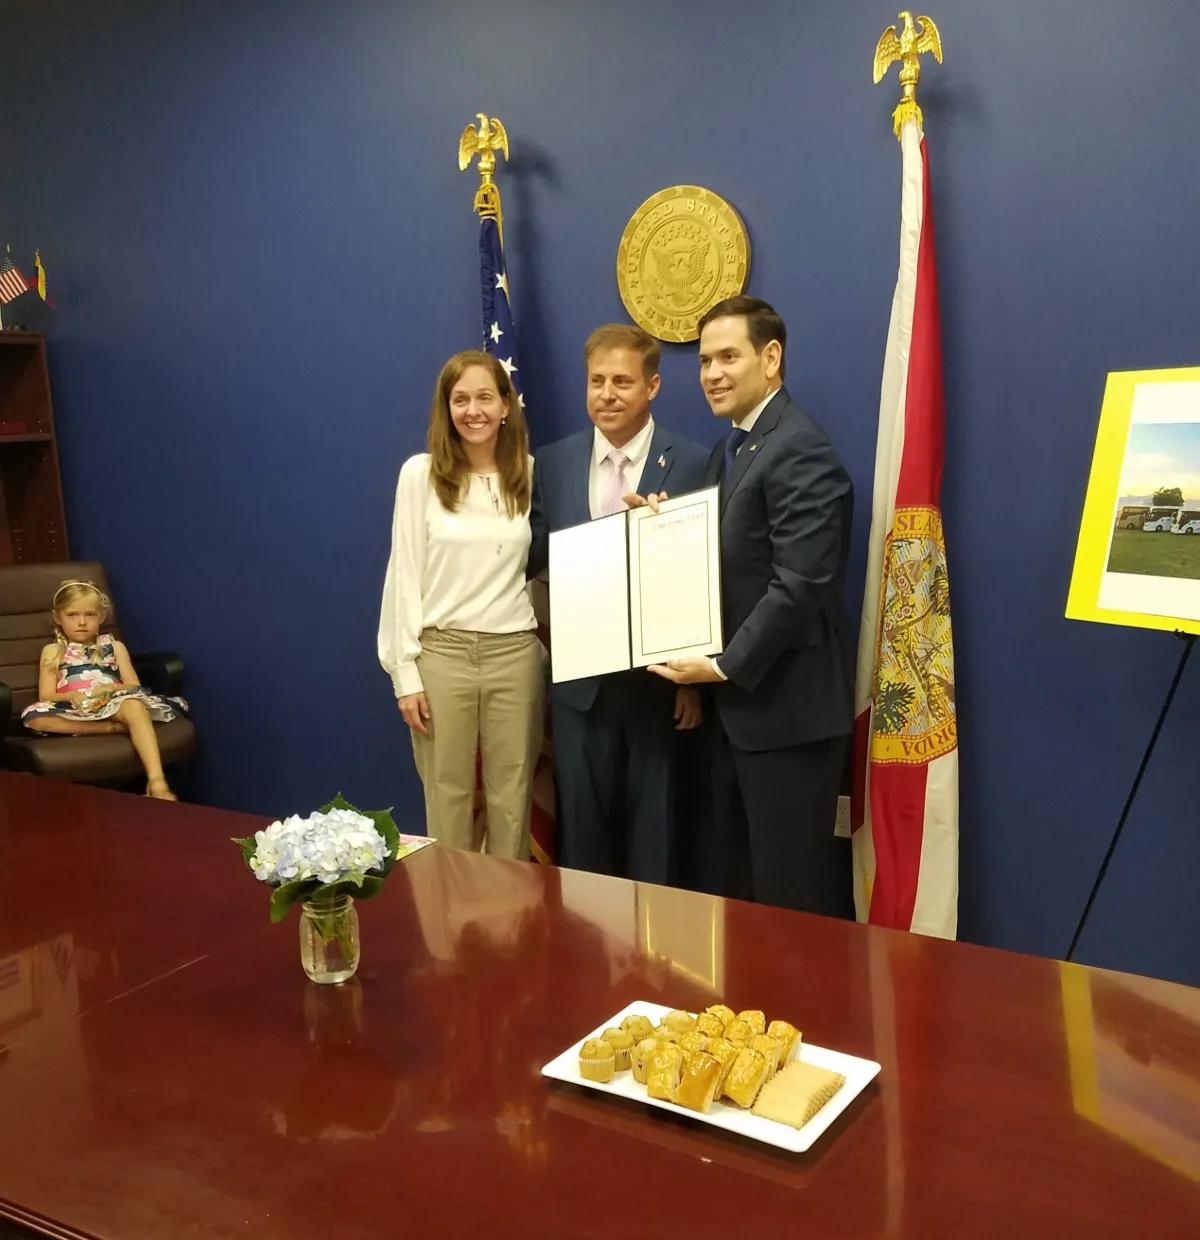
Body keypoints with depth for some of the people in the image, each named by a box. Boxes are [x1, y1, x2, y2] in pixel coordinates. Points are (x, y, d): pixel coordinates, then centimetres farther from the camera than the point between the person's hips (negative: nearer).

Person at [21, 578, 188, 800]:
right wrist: (70, 696, -14)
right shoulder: (53, 651, 20)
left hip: (111, 704, 0)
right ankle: (112, 727, -30)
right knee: (33, 716, -32)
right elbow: (46, 696, 8)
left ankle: (157, 781, -52)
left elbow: (134, 687, 9)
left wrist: (111, 688, -13)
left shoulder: (114, 646, 21)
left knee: (134, 706, -37)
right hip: (75, 710, 1)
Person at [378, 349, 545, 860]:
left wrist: (550, 646, 2)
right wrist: (405, 671, -4)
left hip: (515, 653, 1)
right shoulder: (420, 473, -1)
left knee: (511, 798, 8)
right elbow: (405, 574, -1)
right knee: (447, 796, 7)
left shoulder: (531, 472, 5)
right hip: (441, 653, -1)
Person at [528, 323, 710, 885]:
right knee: (581, 822, 13)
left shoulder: (693, 465, -5)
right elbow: (534, 559, 9)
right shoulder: (552, 462, 4)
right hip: (579, 679, 3)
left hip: (659, 679, -2)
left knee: (653, 827, 11)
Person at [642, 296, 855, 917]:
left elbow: (800, 585, -24)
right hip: (738, 702, 10)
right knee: (734, 876, 18)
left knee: (791, 890, 3)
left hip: (786, 705, -9)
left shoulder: (800, 452, -17)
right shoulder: (728, 452, 15)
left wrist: (725, 666, -18)